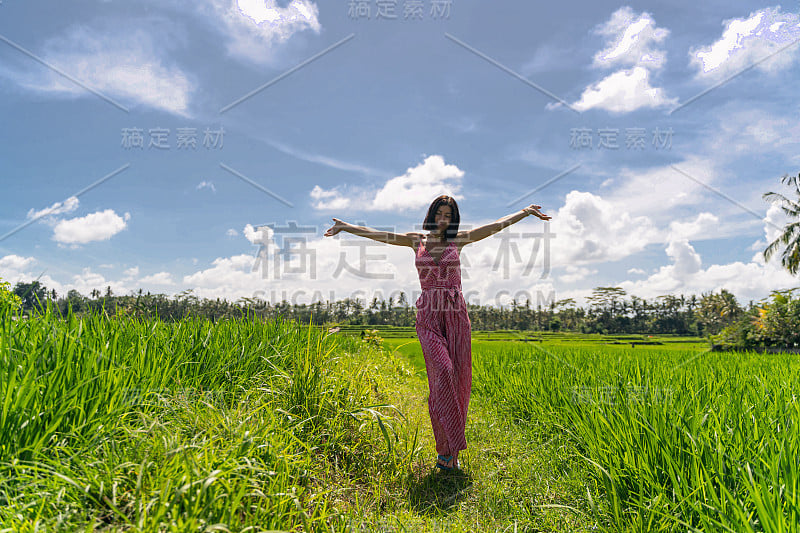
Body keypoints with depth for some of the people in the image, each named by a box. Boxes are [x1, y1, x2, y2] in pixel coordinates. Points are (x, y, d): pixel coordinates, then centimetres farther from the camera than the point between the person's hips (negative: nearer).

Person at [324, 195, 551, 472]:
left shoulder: (458, 240, 9)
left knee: (458, 379, -1)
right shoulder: (416, 240, 10)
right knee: (442, 371, -18)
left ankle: (451, 448, 14)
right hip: (428, 316, -1)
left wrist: (526, 211, 6)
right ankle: (447, 449, -8)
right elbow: (376, 234, 8)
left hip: (456, 314, 1)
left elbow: (498, 225, 9)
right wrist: (345, 226, 3)